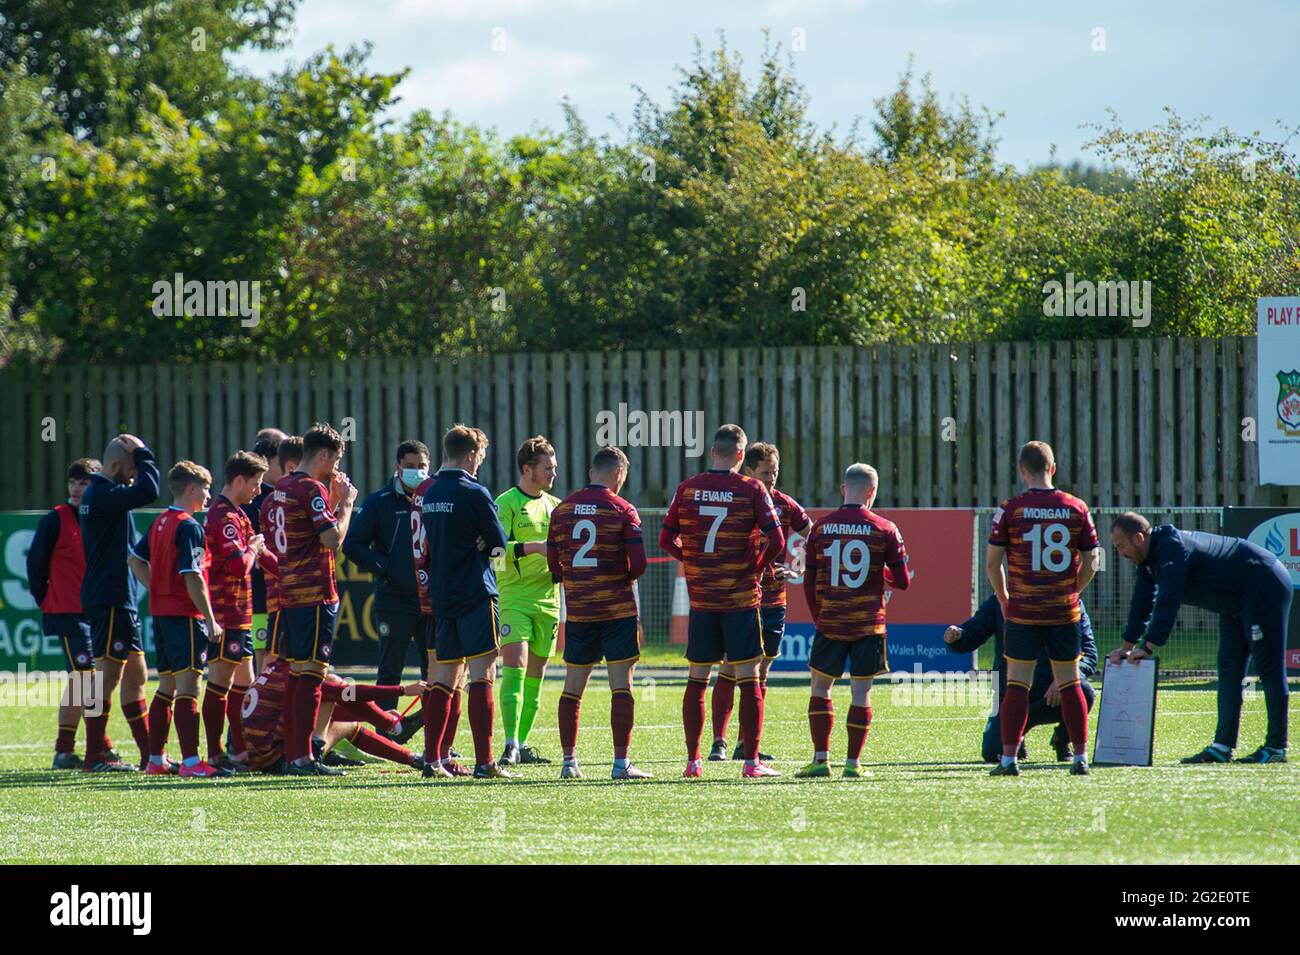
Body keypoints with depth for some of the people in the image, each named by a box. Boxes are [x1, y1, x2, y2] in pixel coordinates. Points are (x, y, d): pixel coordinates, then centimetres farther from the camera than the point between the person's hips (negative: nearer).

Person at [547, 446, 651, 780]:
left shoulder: (561, 510, 5)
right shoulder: (622, 510, -7)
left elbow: (554, 566, 6)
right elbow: (638, 564, -10)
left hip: (577, 609, 4)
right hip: (617, 608, -4)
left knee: (573, 687, 10)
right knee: (621, 685, -1)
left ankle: (569, 761, 10)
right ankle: (621, 762, -5)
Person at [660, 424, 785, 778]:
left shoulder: (687, 489, 1)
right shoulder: (752, 490, -6)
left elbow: (666, 539, 5)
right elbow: (776, 540, -11)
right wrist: (757, 567, 6)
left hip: (700, 599, 3)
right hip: (741, 599, -3)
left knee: (697, 679, 9)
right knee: (748, 679, 2)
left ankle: (692, 761, 8)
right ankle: (751, 760, 0)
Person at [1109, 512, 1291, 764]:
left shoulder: (1171, 548, -25)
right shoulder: (1150, 556, 6)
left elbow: (1168, 601, -32)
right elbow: (1143, 602, 13)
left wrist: (1148, 647, -32)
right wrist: (1127, 646, 9)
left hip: (1265, 589, -11)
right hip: (1236, 603, 11)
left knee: (1269, 670, -8)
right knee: (1229, 672, 8)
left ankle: (1276, 747, -7)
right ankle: (1223, 746, 7)